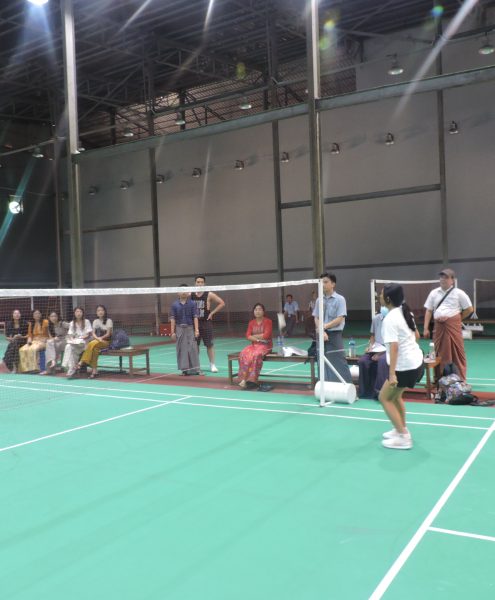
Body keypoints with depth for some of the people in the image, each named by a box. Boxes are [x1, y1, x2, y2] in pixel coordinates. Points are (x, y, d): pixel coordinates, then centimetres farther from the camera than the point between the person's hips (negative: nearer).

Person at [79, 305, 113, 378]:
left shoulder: (108, 321, 0)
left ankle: (82, 362, -30)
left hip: (106, 341, -3)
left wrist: (101, 338, -20)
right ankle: (94, 370, -39)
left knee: (93, 344, -35)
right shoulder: (95, 321, 14)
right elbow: (93, 333, 6)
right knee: (95, 348, -34)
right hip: (96, 340, 3)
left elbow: (108, 334, -6)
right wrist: (97, 338, -16)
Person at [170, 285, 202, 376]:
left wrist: (196, 330, -9)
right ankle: (184, 369, 12)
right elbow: (173, 319, 3)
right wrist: (172, 332, -2)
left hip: (190, 328, -1)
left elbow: (195, 317, -3)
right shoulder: (175, 305, 3)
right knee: (181, 349, 3)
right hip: (179, 328, 1)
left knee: (193, 349, -3)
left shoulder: (192, 303, 0)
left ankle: (195, 369, 1)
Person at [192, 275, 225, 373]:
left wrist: (212, 313, -8)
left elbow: (222, 303, -4)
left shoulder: (209, 295, -4)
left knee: (209, 344, 0)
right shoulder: (191, 295, 3)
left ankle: (212, 365, 7)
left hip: (206, 322, -3)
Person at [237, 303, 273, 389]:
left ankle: (252, 379, -31)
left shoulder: (268, 321, -2)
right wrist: (258, 339, -14)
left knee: (256, 355, -36)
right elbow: (248, 336, 2)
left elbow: (266, 335, -13)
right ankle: (244, 379, -27)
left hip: (265, 345, -4)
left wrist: (254, 336, -5)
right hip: (254, 344, 4)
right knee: (243, 354, -26)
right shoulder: (251, 322, 11)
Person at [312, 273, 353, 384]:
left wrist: (324, 327, -14)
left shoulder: (340, 299, -5)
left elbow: (340, 319, -12)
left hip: (334, 335, -5)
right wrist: (322, 332, -10)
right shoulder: (319, 300, 8)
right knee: (323, 364, 9)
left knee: (339, 365, -6)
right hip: (321, 336, 5)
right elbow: (316, 319, 6)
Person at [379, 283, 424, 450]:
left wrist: (392, 374, -27)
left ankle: (403, 438, 3)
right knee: (395, 395, 23)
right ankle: (401, 429, 32)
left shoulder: (390, 319, -20)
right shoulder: (405, 312, 6)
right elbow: (417, 335, 18)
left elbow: (394, 347, -26)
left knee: (384, 398, 4)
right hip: (417, 361, 9)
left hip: (405, 366, -9)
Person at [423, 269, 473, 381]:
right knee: (439, 354, 7)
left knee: (457, 353, -1)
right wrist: (426, 328, 3)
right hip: (438, 326, 3)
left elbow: (470, 309, 5)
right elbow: (429, 311, 9)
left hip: (453, 325, -3)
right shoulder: (434, 293, 10)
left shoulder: (459, 293, 0)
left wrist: (457, 319, 7)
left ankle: (460, 380, 8)